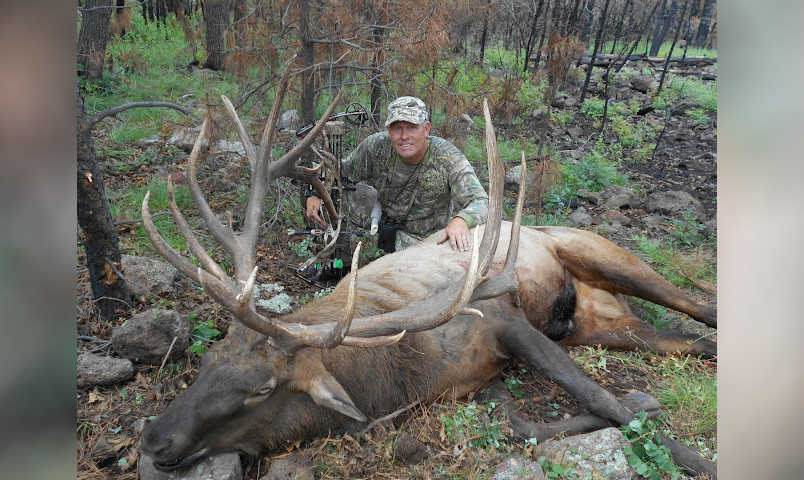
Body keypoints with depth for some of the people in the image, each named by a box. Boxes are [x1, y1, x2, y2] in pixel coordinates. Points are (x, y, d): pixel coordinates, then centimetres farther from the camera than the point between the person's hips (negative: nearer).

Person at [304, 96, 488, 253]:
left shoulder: (449, 158, -22)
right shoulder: (375, 146, -13)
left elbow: (481, 202, -28)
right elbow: (341, 171, 5)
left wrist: (460, 220, -51)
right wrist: (314, 193, -10)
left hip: (436, 239, -3)